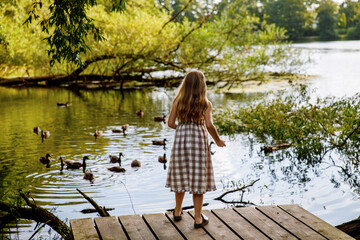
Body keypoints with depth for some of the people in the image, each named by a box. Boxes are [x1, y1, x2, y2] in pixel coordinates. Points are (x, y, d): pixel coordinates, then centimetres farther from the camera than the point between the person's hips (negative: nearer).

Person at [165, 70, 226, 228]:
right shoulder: (206, 104, -7)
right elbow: (209, 125, -16)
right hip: (198, 141, -3)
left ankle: (177, 212, 31)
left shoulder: (178, 102, 1)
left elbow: (170, 123, 0)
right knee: (198, 180, 5)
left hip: (181, 140, 3)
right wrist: (217, 140, -1)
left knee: (181, 176, 17)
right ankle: (198, 219, 11)